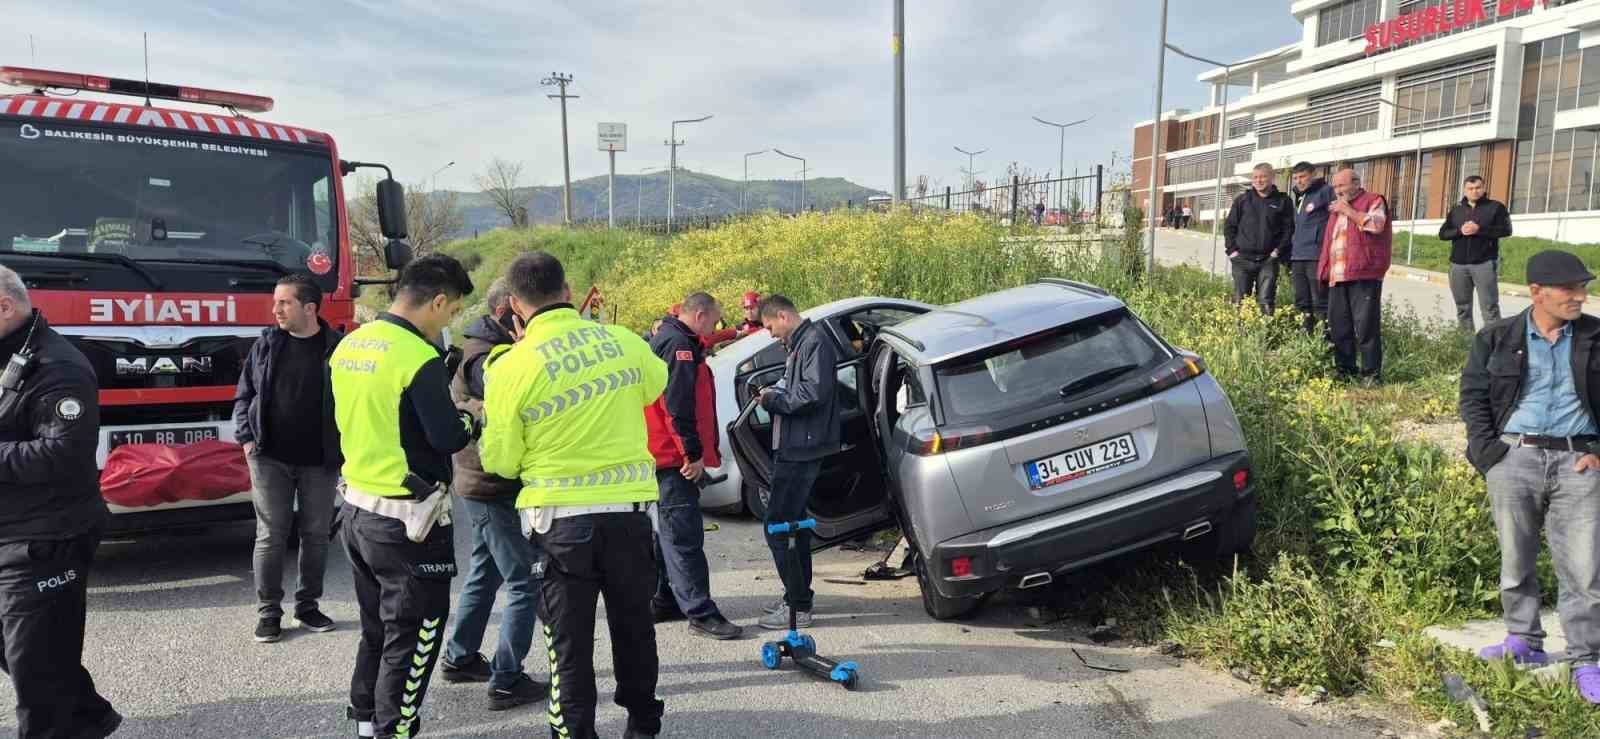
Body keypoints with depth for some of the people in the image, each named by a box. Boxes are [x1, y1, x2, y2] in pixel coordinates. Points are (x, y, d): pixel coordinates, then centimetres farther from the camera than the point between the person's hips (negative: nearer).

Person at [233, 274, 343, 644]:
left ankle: (307, 607, 22)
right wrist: (246, 439, -1)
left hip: (319, 461, -1)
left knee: (316, 535, 8)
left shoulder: (338, 347, -3)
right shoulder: (266, 344, 4)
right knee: (270, 536, 4)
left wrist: (345, 449, -6)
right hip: (270, 459, 1)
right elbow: (243, 395, 11)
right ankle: (268, 613, 13)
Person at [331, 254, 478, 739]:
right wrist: (472, 417, 0)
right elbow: (448, 438, -20)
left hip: (356, 508, 9)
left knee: (376, 627, 23)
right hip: (405, 519, -9)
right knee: (412, 636, 5)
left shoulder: (348, 346, 5)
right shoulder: (419, 358, -21)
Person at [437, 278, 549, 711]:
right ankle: (506, 682, 3)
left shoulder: (483, 348, 13)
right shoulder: (486, 357, -20)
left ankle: (459, 658, 35)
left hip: (481, 483, 11)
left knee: (485, 573, 23)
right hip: (497, 488, -10)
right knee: (526, 583, -4)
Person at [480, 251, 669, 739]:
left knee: (569, 638, 10)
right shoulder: (623, 342, -3)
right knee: (634, 624, 20)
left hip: (559, 515, -3)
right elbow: (656, 384, 18)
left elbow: (500, 461, -3)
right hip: (629, 508, 3)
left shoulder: (510, 368, -12)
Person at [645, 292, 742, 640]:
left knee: (672, 533, 17)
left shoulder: (666, 341, 20)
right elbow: (678, 407, -22)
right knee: (685, 536, -10)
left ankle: (665, 601, 25)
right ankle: (701, 614, -8)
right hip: (676, 456, -11)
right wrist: (694, 452, -19)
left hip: (671, 455, 11)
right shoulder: (679, 345, -15)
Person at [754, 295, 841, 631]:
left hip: (802, 450, -11)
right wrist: (774, 395, 5)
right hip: (793, 448, 11)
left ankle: (797, 606, -2)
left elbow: (814, 393, -24)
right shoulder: (799, 344, 18)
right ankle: (798, 597, 29)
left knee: (778, 527, -8)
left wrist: (774, 399, -13)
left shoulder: (815, 342, -14)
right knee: (793, 523, 18)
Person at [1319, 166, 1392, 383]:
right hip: (1337, 276, 8)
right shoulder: (1336, 207, 26)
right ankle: (1345, 371, 15)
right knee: (1338, 327, 8)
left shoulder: (1373, 200, 4)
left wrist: (1349, 211, -9)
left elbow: (1376, 224, -16)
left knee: (1366, 326, -10)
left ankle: (1371, 374, -6)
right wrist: (1325, 269, 21)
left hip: (1363, 274, -8)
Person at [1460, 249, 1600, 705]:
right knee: (1515, 562, 9)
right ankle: (1524, 643, 25)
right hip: (1515, 457, 0)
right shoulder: (1496, 339, 5)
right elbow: (1473, 395, 4)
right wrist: (1489, 452, -5)